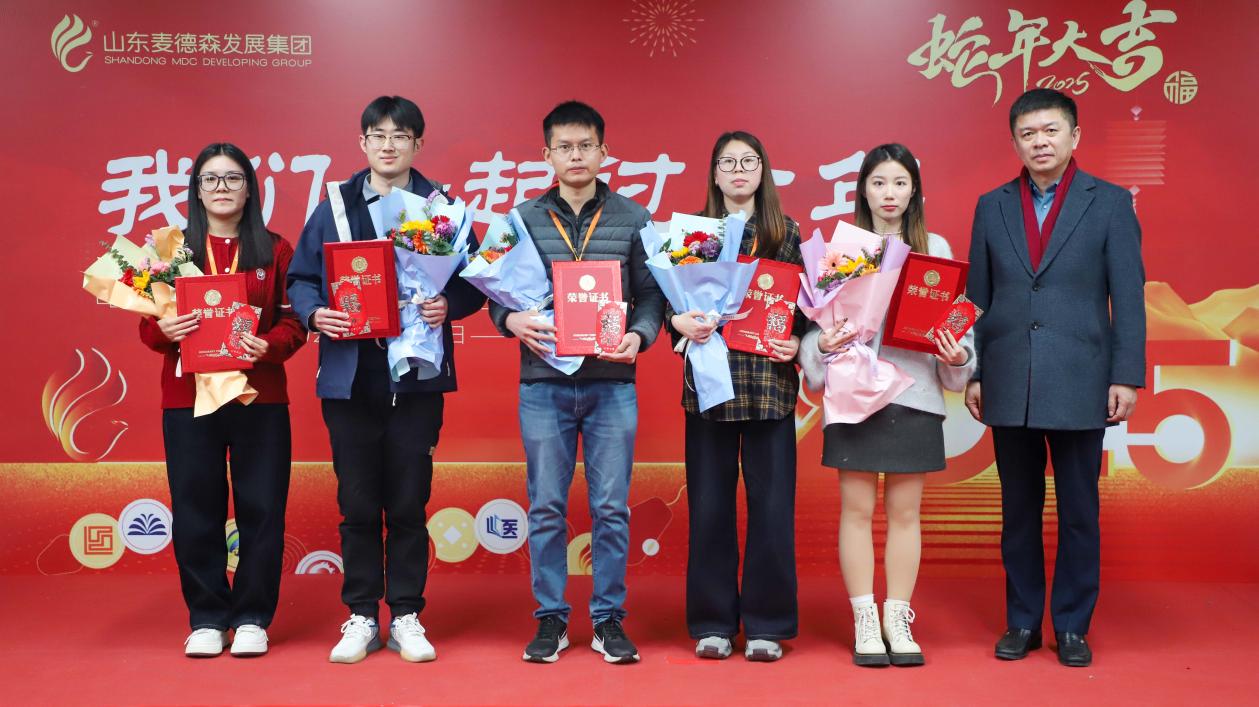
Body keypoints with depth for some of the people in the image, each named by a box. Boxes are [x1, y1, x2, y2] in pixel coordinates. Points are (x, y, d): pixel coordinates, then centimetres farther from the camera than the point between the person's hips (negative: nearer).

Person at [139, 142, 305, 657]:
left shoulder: (275, 251, 6)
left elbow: (293, 322, 2)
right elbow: (148, 323, 7)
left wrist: (268, 346, -17)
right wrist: (163, 331, -15)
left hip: (259, 397, 0)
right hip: (187, 397, 1)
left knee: (261, 508, 2)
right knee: (196, 511, 4)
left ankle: (252, 618, 14)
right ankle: (207, 619, 17)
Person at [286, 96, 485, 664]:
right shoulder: (335, 206, 8)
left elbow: (473, 281, 5)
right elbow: (300, 278, 7)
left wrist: (449, 305, -16)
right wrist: (316, 313, -12)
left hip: (417, 376, -1)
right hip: (349, 376, 1)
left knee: (408, 503, 5)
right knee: (357, 504, 6)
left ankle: (406, 617, 18)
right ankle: (361, 617, 19)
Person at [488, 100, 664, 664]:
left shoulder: (633, 219, 6)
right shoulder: (523, 219, 7)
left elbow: (652, 293, 4)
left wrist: (639, 335, -14)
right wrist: (513, 320, -14)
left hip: (612, 384, 0)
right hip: (543, 384, 1)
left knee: (611, 508, 4)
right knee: (546, 508, 6)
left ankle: (609, 619, 17)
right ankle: (551, 619, 19)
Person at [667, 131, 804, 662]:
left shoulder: (787, 233, 9)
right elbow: (669, 298, 5)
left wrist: (797, 341, -11)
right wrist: (679, 321, -16)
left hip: (770, 383, 0)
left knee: (772, 504, 1)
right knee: (709, 504, 4)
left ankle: (767, 624, 13)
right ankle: (713, 623, 15)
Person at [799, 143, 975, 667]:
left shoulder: (935, 249, 9)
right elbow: (817, 315, 4)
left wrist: (958, 355, -9)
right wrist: (824, 344, -16)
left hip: (915, 392, 1)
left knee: (905, 510, 6)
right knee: (857, 508, 2)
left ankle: (898, 621, 16)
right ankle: (865, 622, 12)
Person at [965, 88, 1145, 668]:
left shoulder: (1110, 202, 2)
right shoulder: (992, 206, 9)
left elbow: (1129, 297, -1)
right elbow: (978, 298, 10)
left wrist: (1127, 377, -7)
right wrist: (973, 373, 5)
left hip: (1080, 384, -2)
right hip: (1008, 383, 2)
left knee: (1078, 511, 6)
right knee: (1019, 509, 10)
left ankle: (1072, 626, 18)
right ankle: (1022, 622, 21)